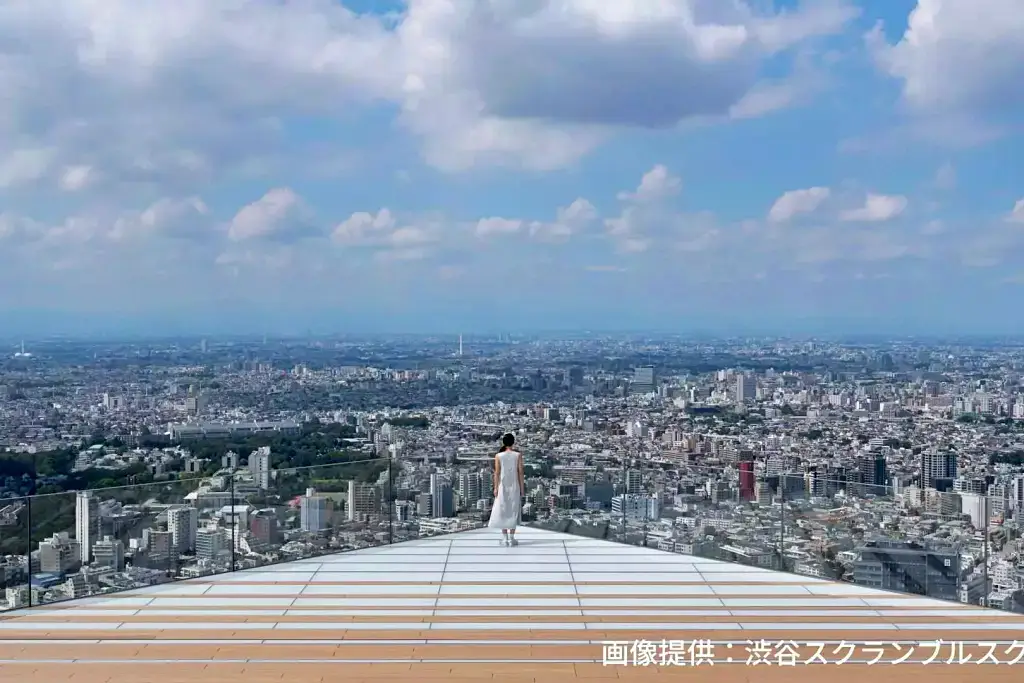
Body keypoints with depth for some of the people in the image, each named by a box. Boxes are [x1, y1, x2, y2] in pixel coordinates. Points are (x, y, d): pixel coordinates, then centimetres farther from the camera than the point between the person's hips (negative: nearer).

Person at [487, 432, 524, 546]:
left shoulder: (498, 456, -5)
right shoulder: (518, 455, -6)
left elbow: (497, 473, -5)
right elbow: (520, 472, -6)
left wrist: (495, 488, 0)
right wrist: (522, 488, 1)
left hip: (502, 487, 1)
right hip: (514, 486, 0)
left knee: (503, 511, 7)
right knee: (513, 511, 5)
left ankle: (505, 538, 5)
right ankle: (511, 538, 3)